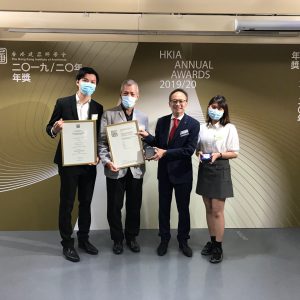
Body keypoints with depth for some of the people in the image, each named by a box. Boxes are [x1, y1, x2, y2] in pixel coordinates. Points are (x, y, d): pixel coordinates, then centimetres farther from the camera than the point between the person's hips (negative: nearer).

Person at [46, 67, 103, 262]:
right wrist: (55, 129, -24)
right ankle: (67, 243, 19)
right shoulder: (63, 103, -3)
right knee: (67, 203, 5)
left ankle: (84, 239, 29)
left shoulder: (98, 108, 4)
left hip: (89, 162, 3)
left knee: (86, 202, 13)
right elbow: (49, 128, -1)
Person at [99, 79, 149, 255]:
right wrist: (107, 161, -18)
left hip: (136, 169, 3)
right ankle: (117, 239, 29)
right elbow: (102, 142, -5)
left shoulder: (143, 117, 9)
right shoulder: (109, 115, -1)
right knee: (114, 207, 9)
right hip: (116, 169, -2)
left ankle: (132, 237, 32)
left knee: (134, 206, 12)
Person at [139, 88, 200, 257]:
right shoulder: (162, 121, 2)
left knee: (183, 208, 12)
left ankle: (183, 240, 32)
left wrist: (166, 153, -24)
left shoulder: (193, 124, -11)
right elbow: (158, 144, 6)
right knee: (163, 207, 15)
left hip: (182, 173, -3)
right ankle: (164, 239, 34)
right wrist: (147, 136, -13)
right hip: (164, 172, 3)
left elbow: (189, 150, -19)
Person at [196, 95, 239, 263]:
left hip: (220, 171, -4)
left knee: (217, 211, -1)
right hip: (204, 170, 5)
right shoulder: (202, 128, 6)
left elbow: (234, 153, -5)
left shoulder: (230, 128, -6)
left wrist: (218, 154, -20)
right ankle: (212, 241, 28)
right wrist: (199, 153, -9)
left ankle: (218, 248, 13)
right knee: (209, 209, 13)